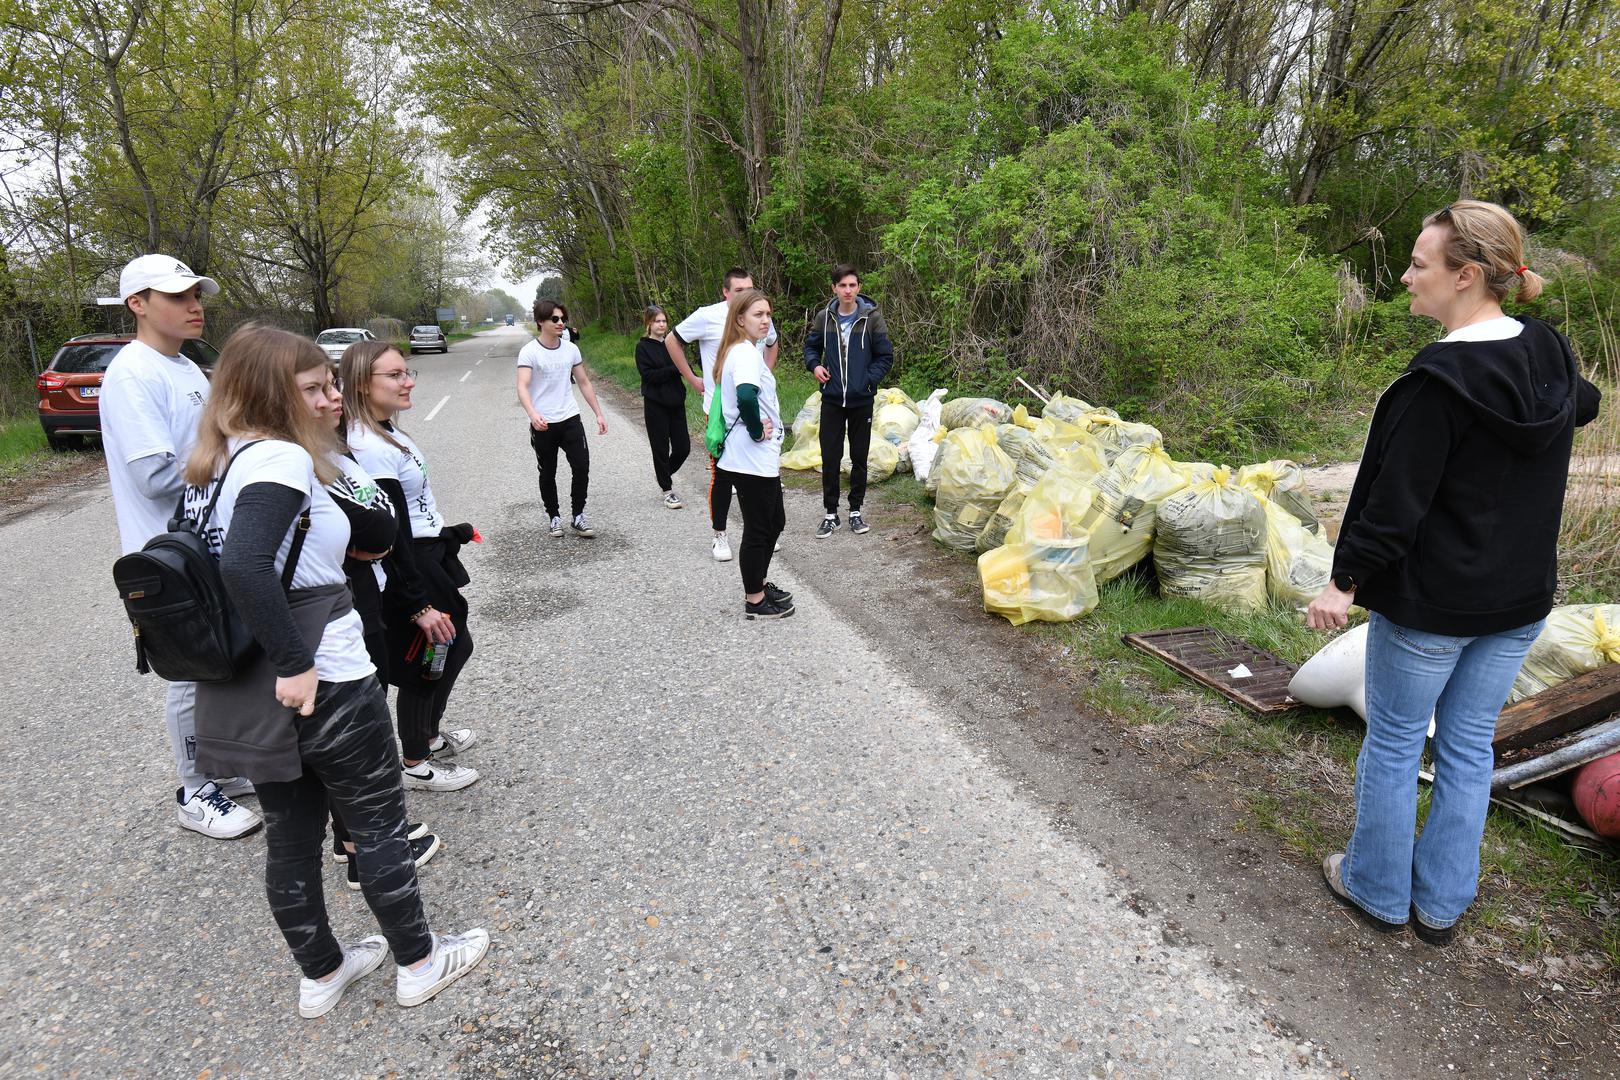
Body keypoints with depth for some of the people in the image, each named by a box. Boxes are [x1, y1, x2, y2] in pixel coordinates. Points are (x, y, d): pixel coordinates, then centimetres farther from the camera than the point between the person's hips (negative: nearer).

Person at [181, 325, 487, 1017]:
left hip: (249, 693, 8)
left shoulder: (211, 466, 9)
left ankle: (321, 974, 37)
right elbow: (245, 566, -32)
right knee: (379, 821, 10)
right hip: (325, 685, -8)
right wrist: (296, 663, -26)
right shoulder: (280, 457, -19)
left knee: (291, 832, 19)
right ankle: (417, 961, 28)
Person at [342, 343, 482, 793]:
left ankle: (428, 734, 43)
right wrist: (419, 604, -23)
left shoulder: (383, 433, 6)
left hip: (428, 559, 10)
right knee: (423, 663, 6)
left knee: (456, 646, 22)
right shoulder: (369, 448, -24)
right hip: (408, 573, -10)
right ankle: (415, 764, 27)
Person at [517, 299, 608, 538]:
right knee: (548, 474, 9)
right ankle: (553, 516, 26)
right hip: (543, 424, -3)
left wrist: (599, 414, 10)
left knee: (582, 467, -4)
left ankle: (577, 517, 10)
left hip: (570, 419, 3)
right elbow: (522, 387, -21)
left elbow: (584, 383, 13)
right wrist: (533, 414, -39)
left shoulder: (571, 349, 4)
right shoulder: (529, 352, -10)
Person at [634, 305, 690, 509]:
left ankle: (664, 472, 32)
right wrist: (674, 369, -19)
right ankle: (667, 490, 15)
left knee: (683, 447, 4)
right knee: (661, 448, 3)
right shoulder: (643, 347, -4)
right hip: (655, 405, -4)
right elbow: (648, 375, -13)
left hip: (676, 402, 4)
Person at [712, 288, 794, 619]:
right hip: (752, 459, -10)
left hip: (761, 458, 10)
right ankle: (754, 601, 16)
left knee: (775, 522, 21)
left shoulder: (742, 350, 13)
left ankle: (759, 585, 35)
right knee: (758, 529, 2)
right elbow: (746, 396, -38)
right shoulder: (746, 353, -18)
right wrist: (757, 431, -20)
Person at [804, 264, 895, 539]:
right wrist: (814, 365, -3)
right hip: (831, 399, 1)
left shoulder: (872, 317, -5)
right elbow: (811, 346, 17)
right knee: (830, 457, 2)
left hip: (861, 400, -1)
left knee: (859, 457, 9)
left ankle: (855, 511, 23)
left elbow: (885, 356, 0)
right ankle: (831, 513, 14)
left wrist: (869, 380, -12)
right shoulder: (824, 317, 1)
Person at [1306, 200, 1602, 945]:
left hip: (1428, 603, -7)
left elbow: (1395, 500, -21)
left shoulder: (1438, 381, -23)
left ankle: (1378, 889, 27)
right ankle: (1441, 904, 30)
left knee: (1393, 745, 10)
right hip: (1520, 600, 7)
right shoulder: (1551, 355, 1)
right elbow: (1580, 406, 25)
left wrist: (1345, 579, -12)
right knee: (1468, 747, 17)